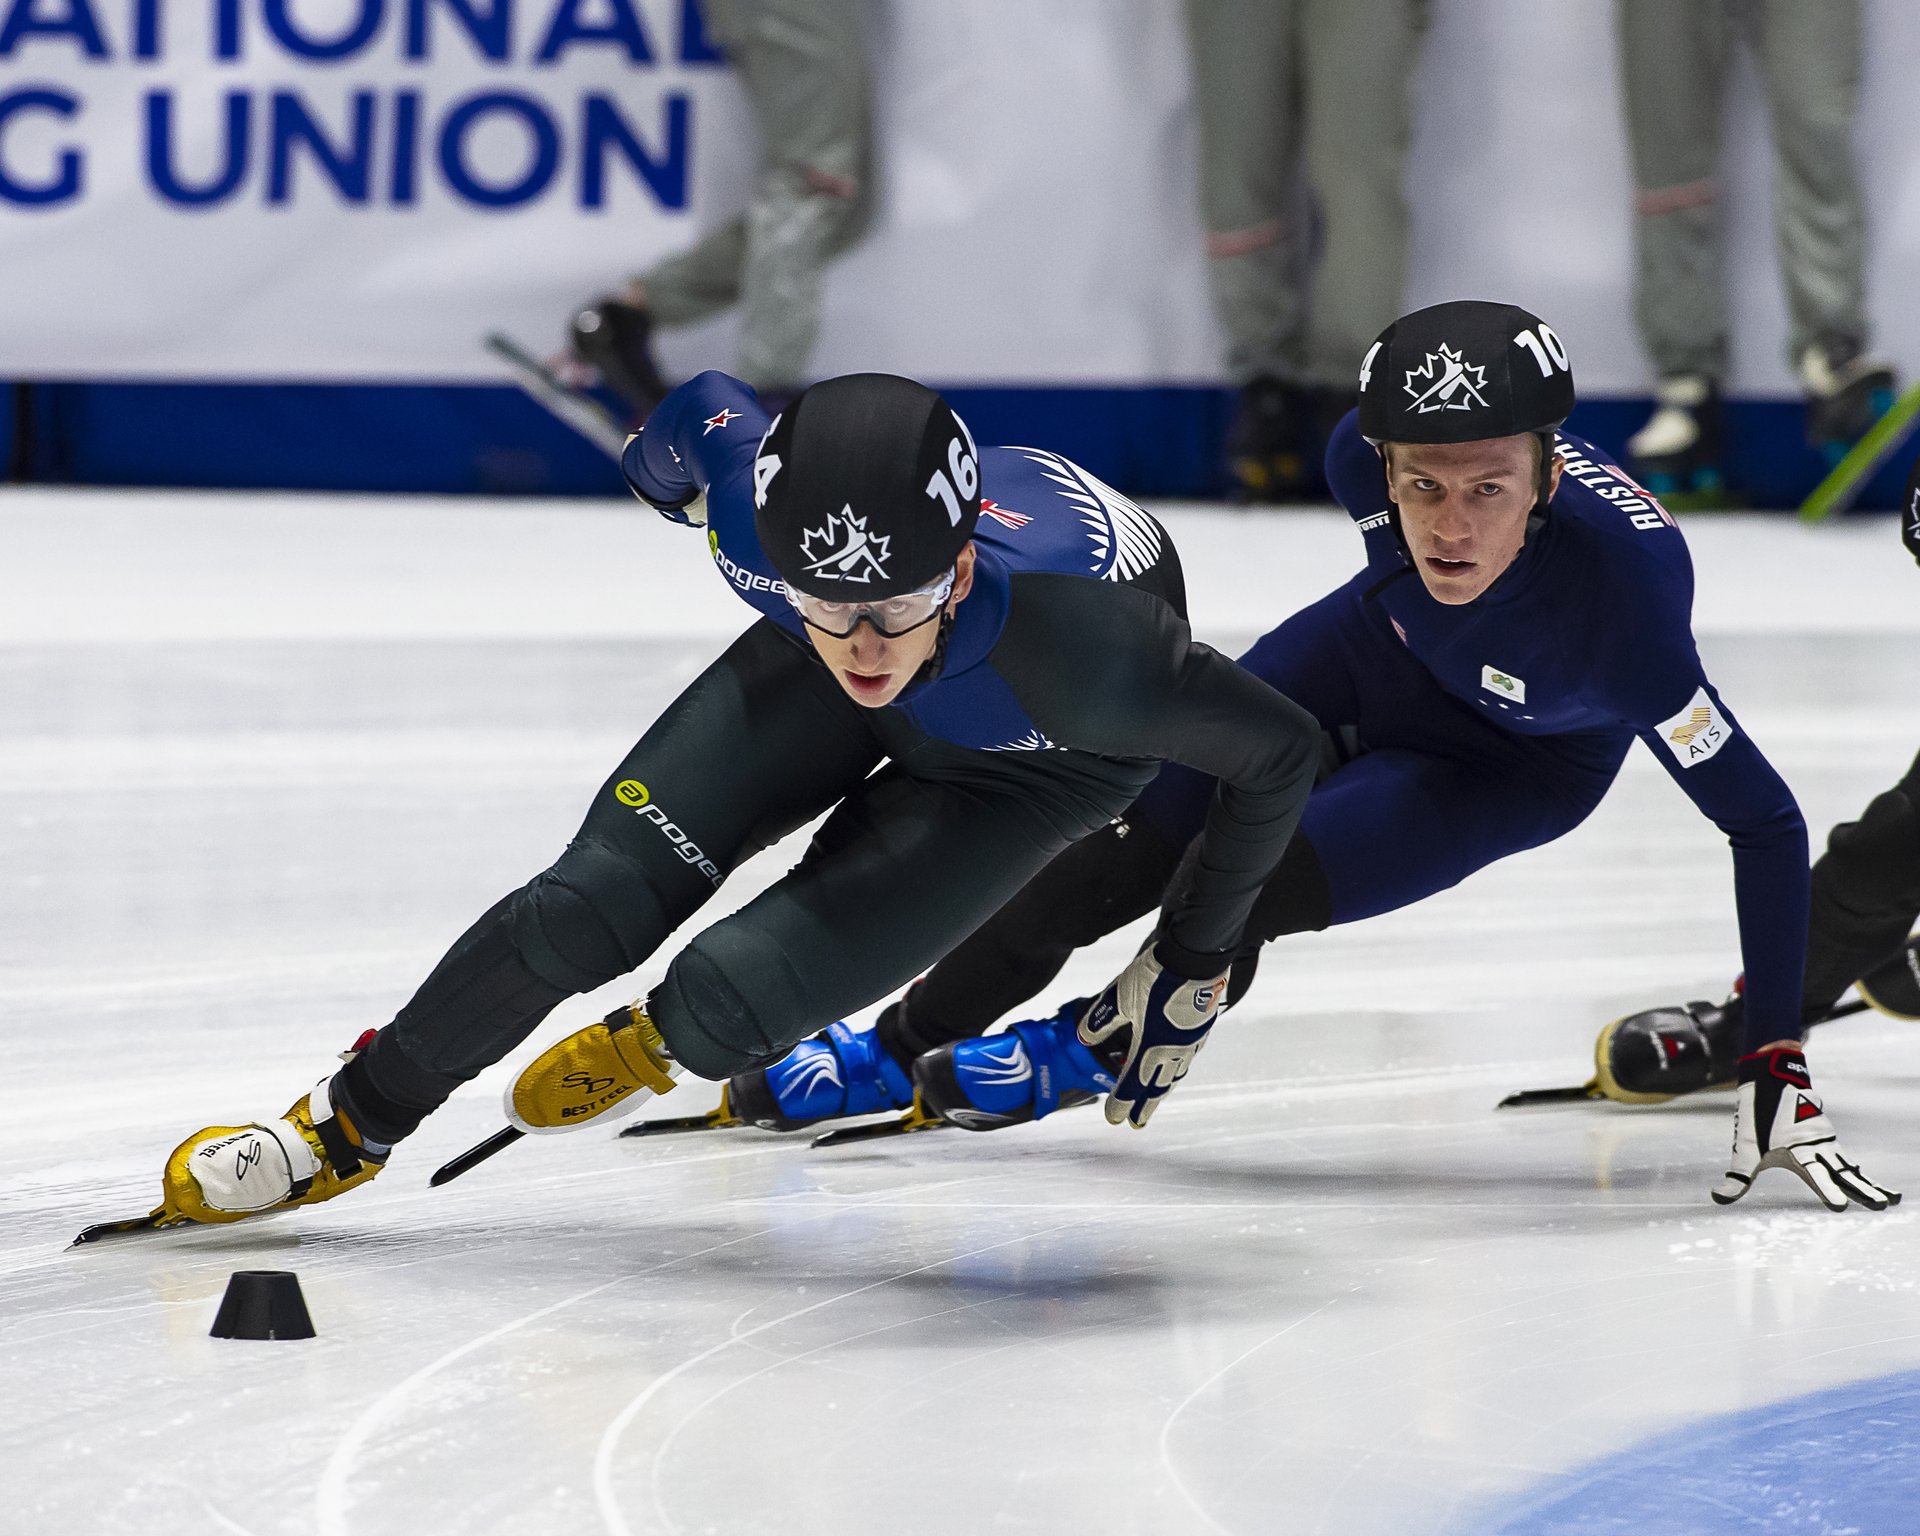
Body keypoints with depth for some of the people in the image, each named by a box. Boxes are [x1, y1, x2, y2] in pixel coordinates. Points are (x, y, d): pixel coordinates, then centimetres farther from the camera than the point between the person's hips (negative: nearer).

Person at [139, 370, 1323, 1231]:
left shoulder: (1076, 646, -46)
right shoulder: (753, 503, -36)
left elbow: (1280, 753, -28)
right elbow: (707, 406, -10)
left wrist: (1188, 971, -18)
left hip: (1035, 758, -3)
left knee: (732, 999, -18)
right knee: (592, 904, -8)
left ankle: (656, 1044, 19)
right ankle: (350, 1128, 14)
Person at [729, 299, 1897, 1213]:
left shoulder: (1619, 601, -45)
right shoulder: (1374, 452, -34)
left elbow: (1765, 820, -38)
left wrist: (1777, 1065, -41)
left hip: (1515, 767, -4)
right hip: (1373, 662, 4)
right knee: (1127, 843, 3)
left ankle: (1097, 1049, 14)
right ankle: (904, 1045, 24)